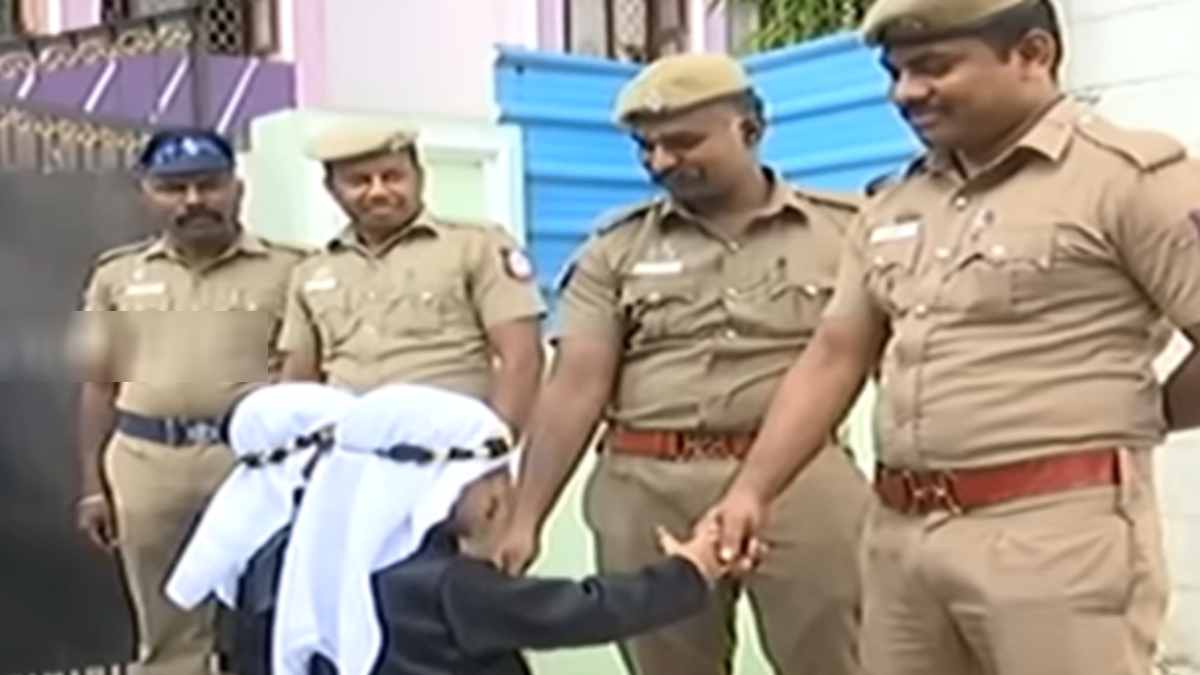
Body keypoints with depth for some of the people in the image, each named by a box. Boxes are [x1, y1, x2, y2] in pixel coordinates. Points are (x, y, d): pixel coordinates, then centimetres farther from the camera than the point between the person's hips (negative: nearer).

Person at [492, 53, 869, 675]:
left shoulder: (842, 229, 4)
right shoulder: (615, 249, 7)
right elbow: (575, 387, 2)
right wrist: (526, 518, -3)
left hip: (801, 483, -1)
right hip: (646, 491, 2)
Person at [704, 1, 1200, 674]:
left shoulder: (1129, 173, -7)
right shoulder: (892, 208, 15)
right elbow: (833, 357, 14)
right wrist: (751, 490, 6)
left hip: (1057, 529, -6)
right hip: (900, 533, 7)